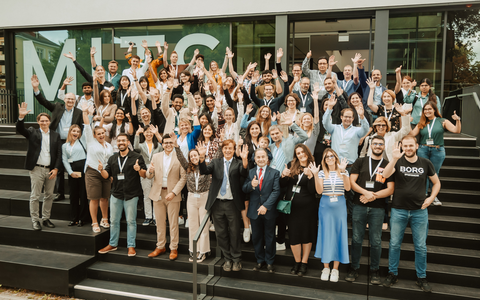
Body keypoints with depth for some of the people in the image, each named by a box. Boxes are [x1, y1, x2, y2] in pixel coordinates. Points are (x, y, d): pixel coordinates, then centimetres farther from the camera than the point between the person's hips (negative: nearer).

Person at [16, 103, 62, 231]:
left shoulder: (55, 135, 8)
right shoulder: (32, 133, 5)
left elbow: (59, 154, 5)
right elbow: (20, 129, -13)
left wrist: (56, 169, -4)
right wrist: (21, 117, -29)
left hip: (51, 170, 3)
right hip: (37, 169, -2)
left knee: (49, 196, 9)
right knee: (35, 196, 1)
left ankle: (45, 219, 23)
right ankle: (35, 220, 11)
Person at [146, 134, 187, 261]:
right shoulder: (156, 157, 9)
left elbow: (183, 177, -6)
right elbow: (149, 176, 8)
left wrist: (174, 192, -14)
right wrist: (150, 171, -16)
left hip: (172, 194, -3)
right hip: (158, 193, 3)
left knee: (173, 223, 3)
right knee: (160, 222, 11)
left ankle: (174, 249, 15)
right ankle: (160, 247, 25)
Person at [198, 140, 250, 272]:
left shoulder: (238, 163, 2)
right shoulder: (216, 162, 8)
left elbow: (244, 173, -19)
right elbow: (204, 171, -9)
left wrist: (245, 159, -37)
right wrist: (202, 157, -26)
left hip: (232, 203, -2)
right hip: (217, 203, 3)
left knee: (234, 233, 6)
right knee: (221, 233, 11)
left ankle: (236, 259, 23)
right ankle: (227, 259, 27)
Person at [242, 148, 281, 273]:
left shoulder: (274, 173, -2)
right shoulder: (250, 173, 6)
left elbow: (276, 191, -9)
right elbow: (244, 190, 1)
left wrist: (266, 206, -18)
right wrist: (251, 185, -22)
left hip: (268, 211, -2)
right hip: (254, 211, 2)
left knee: (270, 237, 9)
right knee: (256, 237, 12)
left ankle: (269, 262, 24)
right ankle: (260, 260, 28)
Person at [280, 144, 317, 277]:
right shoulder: (291, 165, 3)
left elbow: (313, 190, -12)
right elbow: (283, 185, 6)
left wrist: (310, 176, -25)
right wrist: (283, 175, -14)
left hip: (307, 206, -2)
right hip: (291, 205, 2)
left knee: (306, 234, 9)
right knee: (293, 235, 6)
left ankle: (304, 263, 23)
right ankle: (297, 262, 24)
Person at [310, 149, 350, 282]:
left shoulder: (343, 172, 5)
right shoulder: (322, 173, 6)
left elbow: (347, 188, -11)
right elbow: (319, 191, -7)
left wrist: (343, 171, -19)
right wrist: (315, 175, -15)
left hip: (340, 206, 0)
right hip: (325, 205, 0)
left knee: (339, 234, 1)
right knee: (325, 234, 3)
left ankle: (335, 269, 12)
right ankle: (326, 267, 14)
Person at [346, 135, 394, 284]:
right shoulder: (360, 162, 9)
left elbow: (390, 189, 1)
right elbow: (352, 182, 1)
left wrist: (373, 196, -12)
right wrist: (365, 192, -14)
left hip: (378, 208, 0)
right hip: (359, 206, 0)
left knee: (376, 241, 5)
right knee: (356, 239, 5)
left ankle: (374, 271, 19)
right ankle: (354, 268, 19)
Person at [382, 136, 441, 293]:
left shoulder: (425, 163, 3)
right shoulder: (398, 161, -2)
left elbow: (437, 183, 13)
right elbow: (385, 175, -21)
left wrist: (431, 198, -2)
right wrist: (394, 159, -33)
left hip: (420, 211, 1)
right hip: (398, 210, -1)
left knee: (421, 246, 9)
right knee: (394, 244, 7)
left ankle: (421, 277, 24)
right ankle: (392, 274, 22)